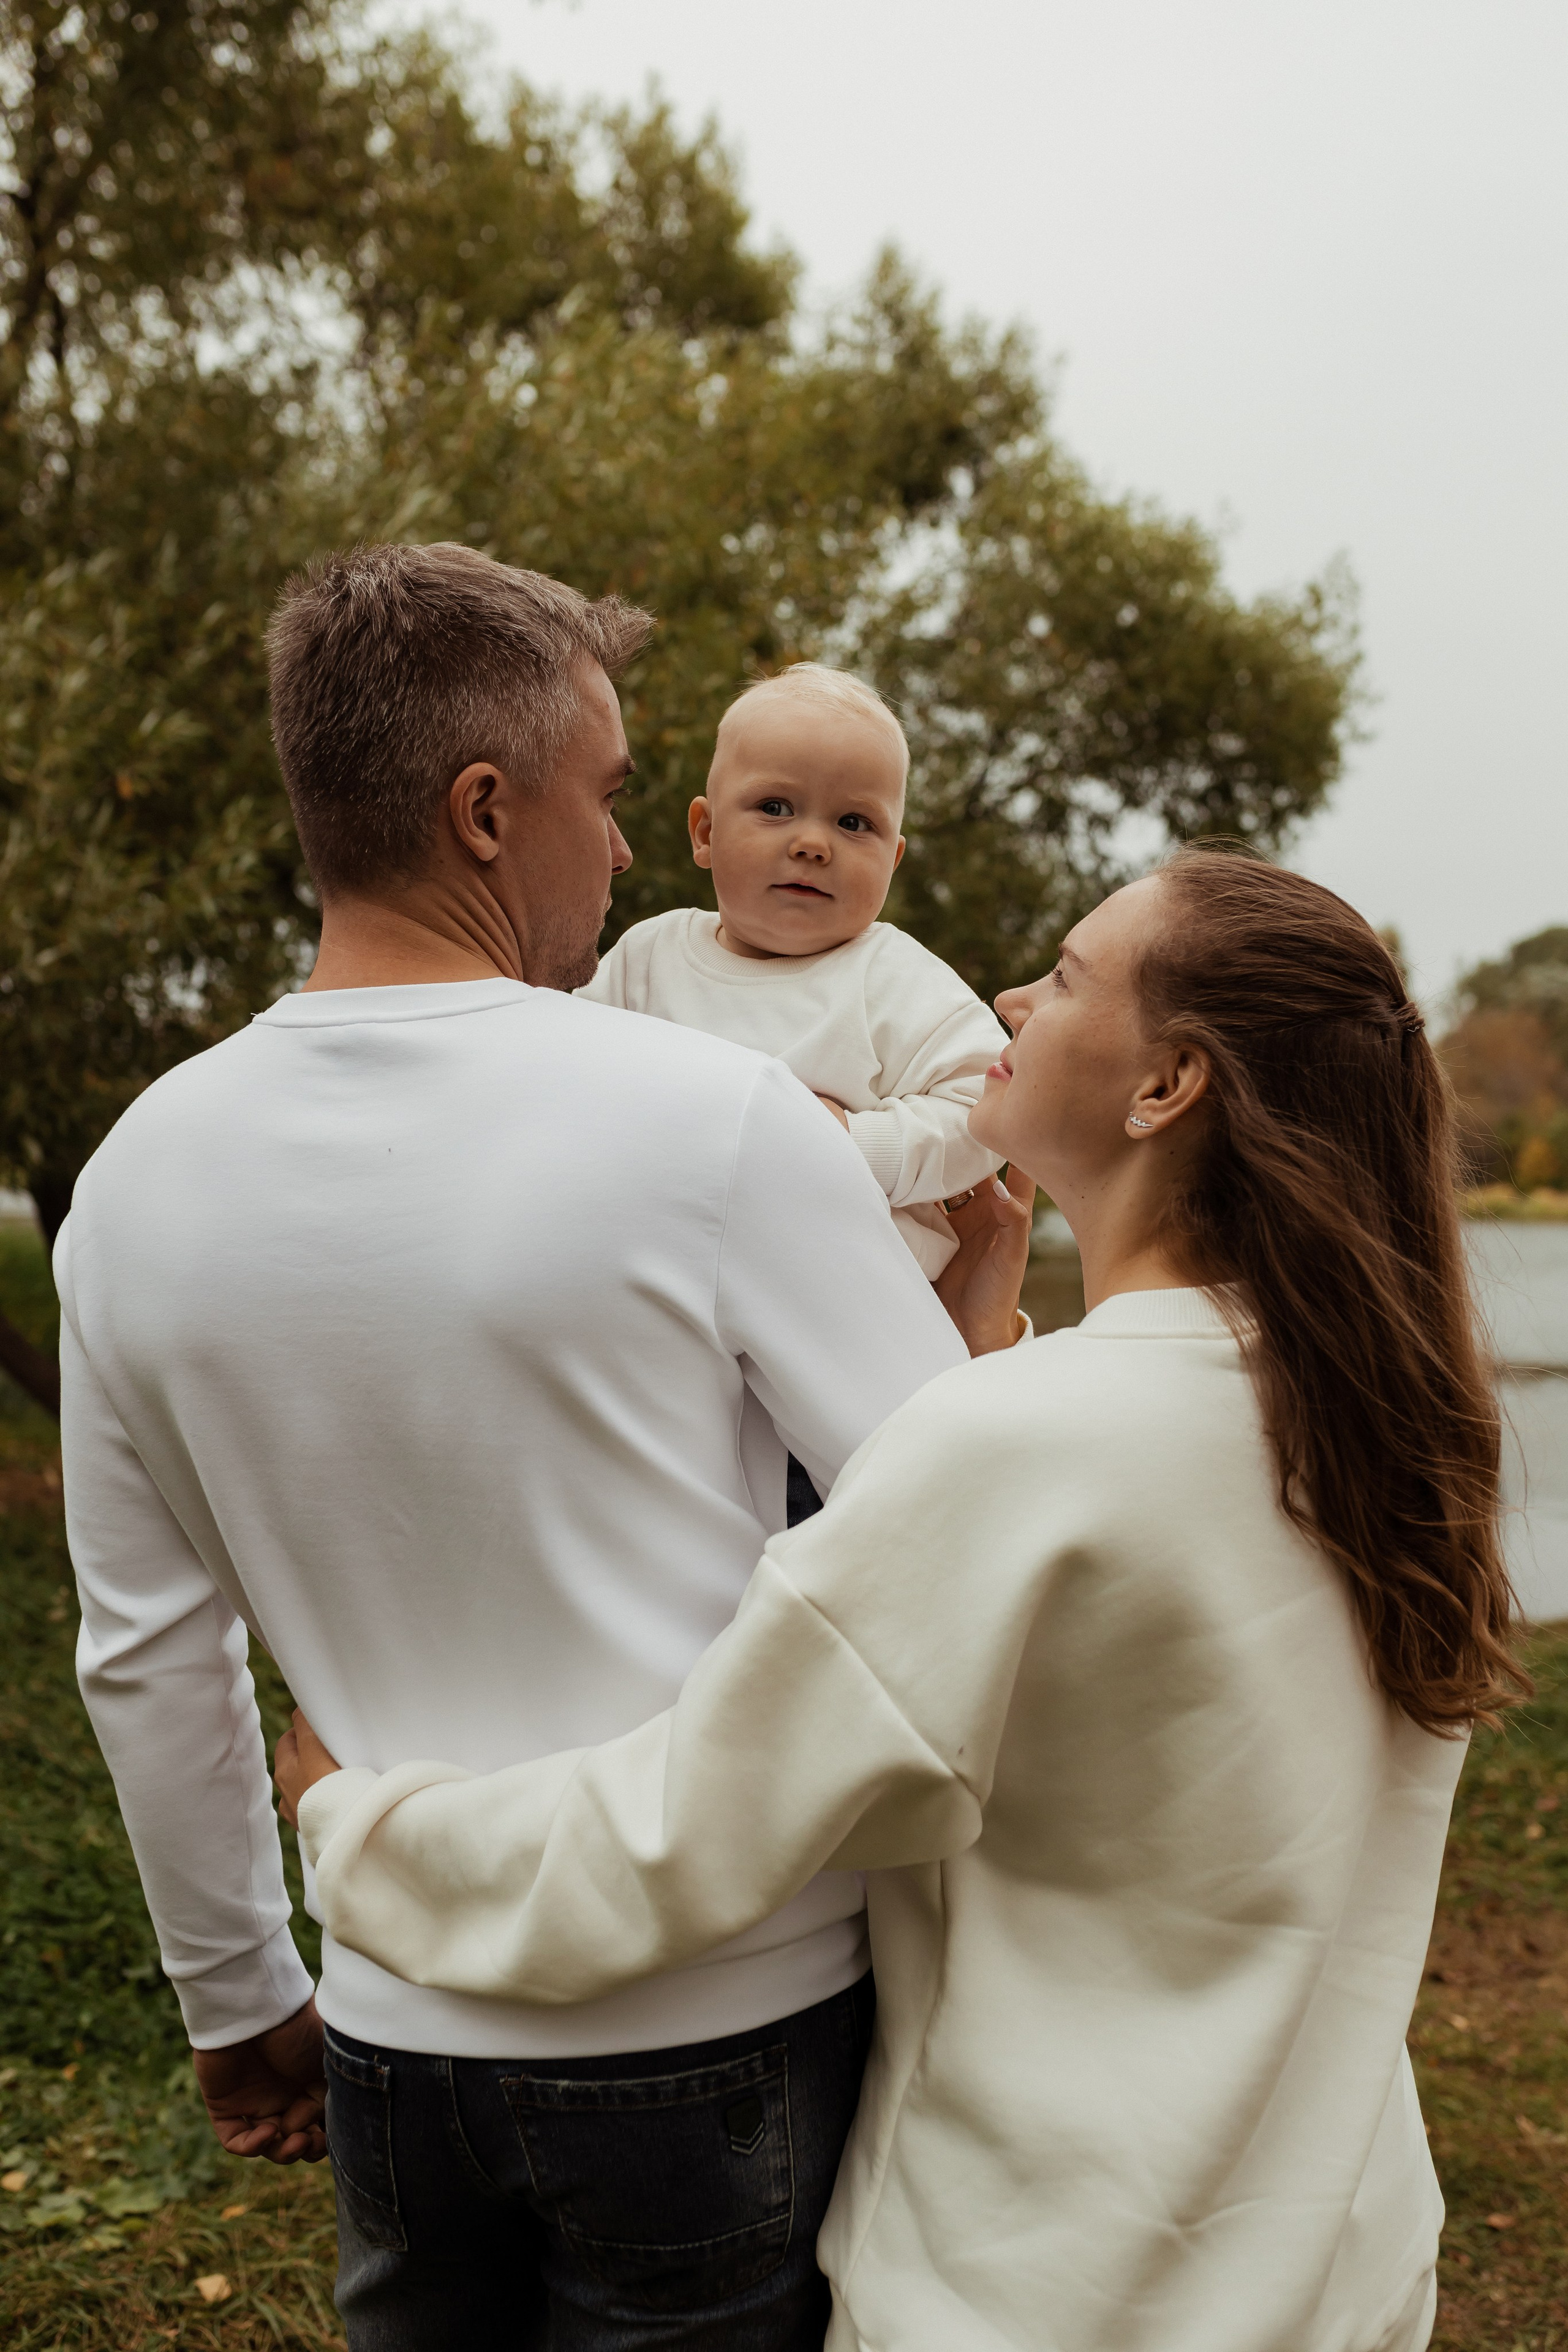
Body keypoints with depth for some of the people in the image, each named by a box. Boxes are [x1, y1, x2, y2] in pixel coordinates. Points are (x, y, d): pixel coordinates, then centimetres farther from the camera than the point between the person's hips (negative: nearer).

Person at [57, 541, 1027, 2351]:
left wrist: (237, 1997, 17)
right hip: (724, 2030, -3)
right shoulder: (715, 1119, -19)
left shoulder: (139, 1174, -4)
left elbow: (144, 1654, 4)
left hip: (399, 2038, 4)